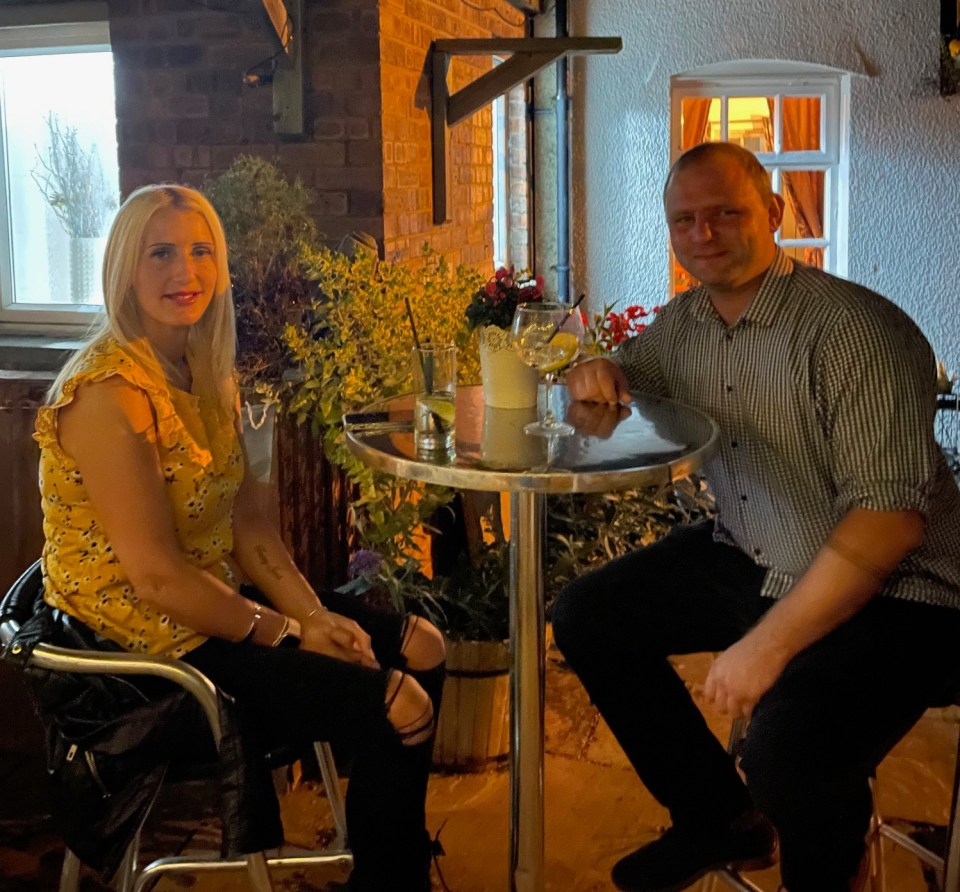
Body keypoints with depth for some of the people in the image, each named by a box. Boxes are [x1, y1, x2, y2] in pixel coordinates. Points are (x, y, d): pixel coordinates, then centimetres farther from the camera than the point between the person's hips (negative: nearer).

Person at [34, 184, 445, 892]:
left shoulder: (209, 376, 8)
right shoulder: (109, 393, -21)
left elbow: (248, 522, 6)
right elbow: (154, 575, -23)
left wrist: (314, 612, -8)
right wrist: (287, 633, -15)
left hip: (215, 604, 9)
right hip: (146, 642, -9)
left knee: (419, 648, 8)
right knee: (398, 707, -16)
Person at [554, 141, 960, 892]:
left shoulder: (853, 328, -22)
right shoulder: (684, 323, 3)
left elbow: (891, 514, -26)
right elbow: (628, 371, 23)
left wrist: (769, 644, -28)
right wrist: (596, 375, -4)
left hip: (889, 592, -8)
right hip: (749, 561, 8)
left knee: (789, 746, -32)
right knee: (587, 617, 3)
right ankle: (720, 818, 20)